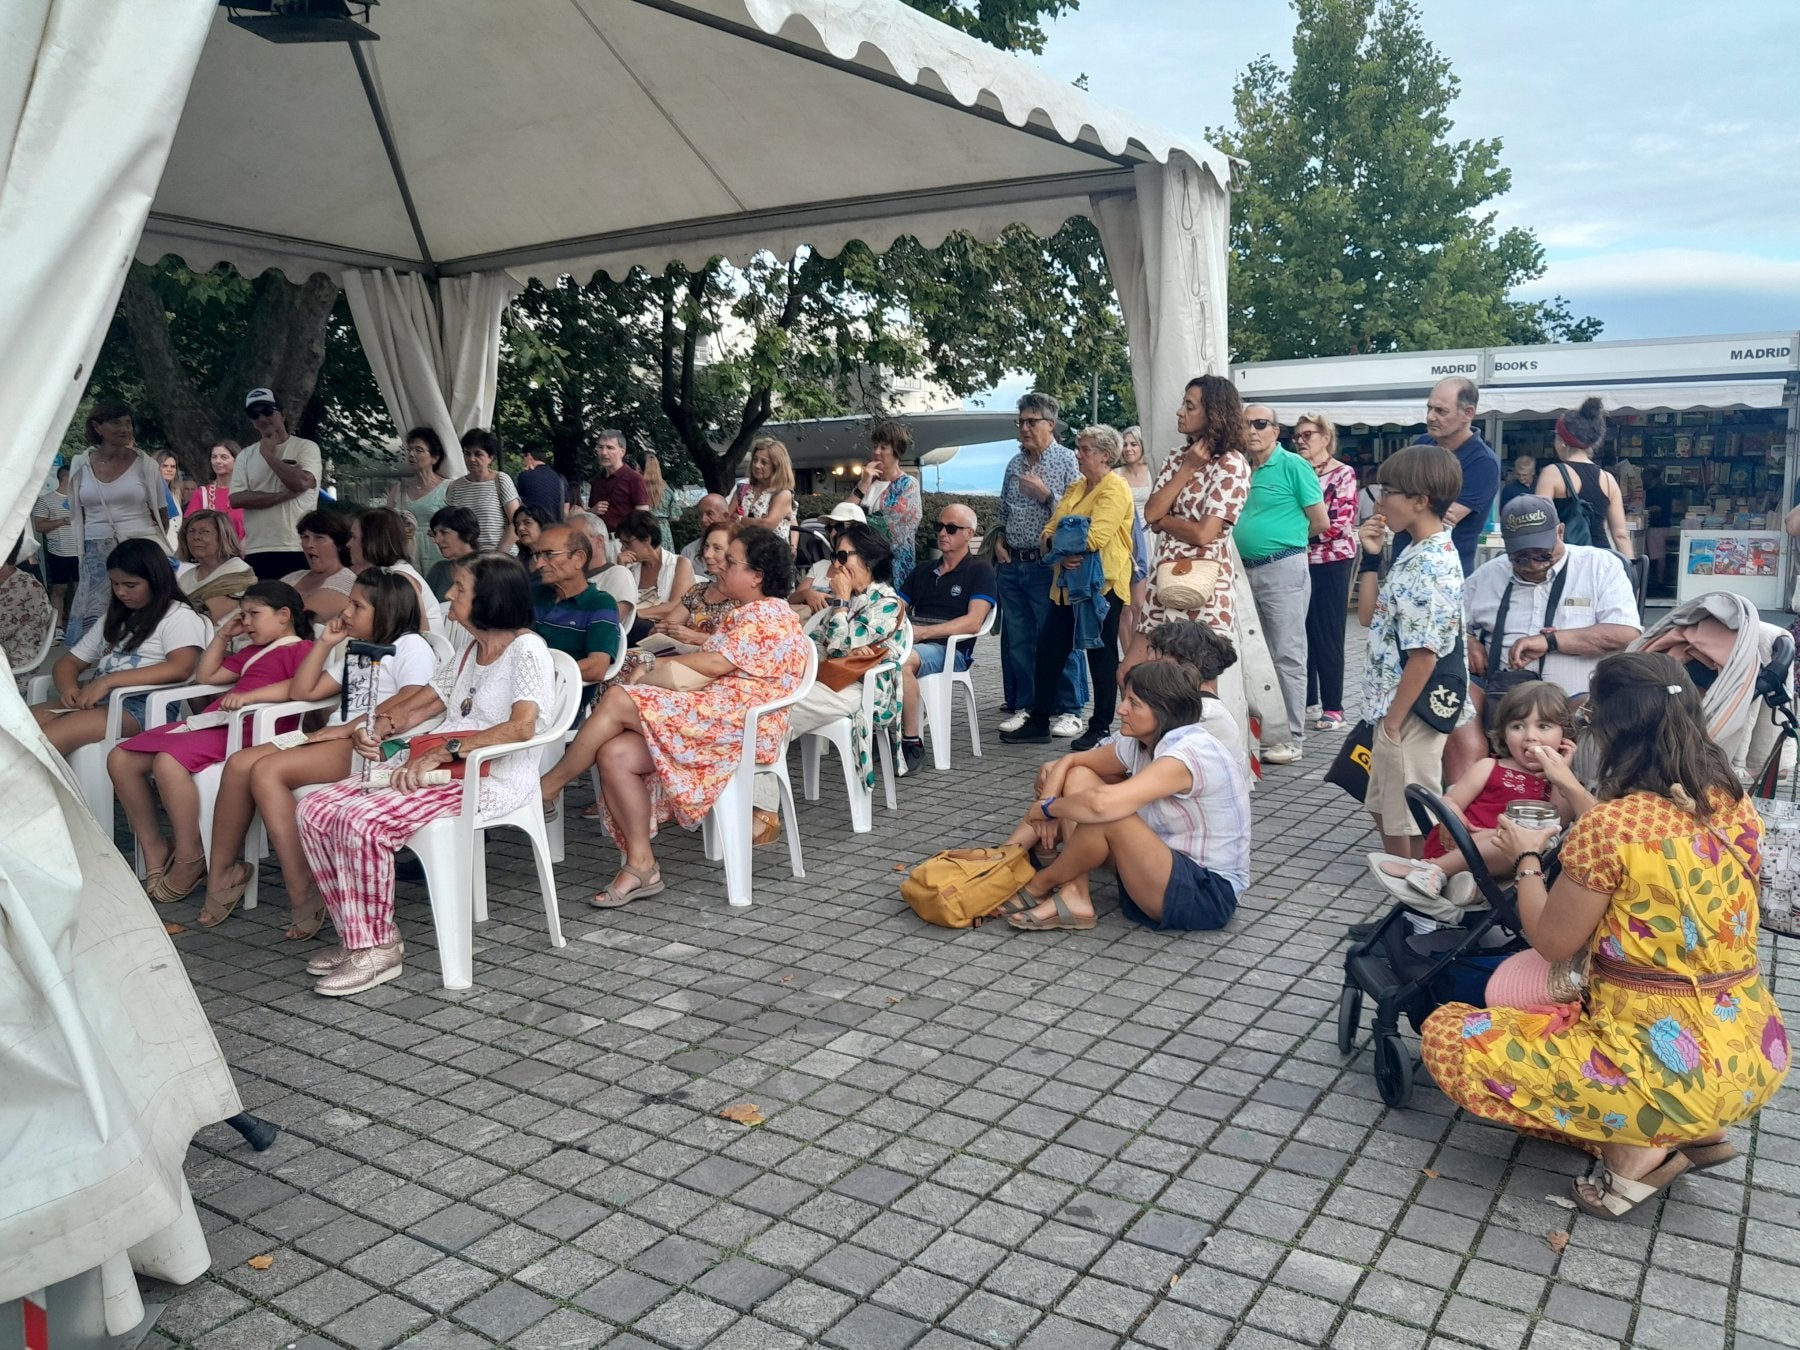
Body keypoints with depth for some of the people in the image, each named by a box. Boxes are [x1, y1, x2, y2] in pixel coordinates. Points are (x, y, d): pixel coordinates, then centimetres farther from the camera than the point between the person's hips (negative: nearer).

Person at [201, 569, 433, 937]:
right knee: (239, 763, -11)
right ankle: (220, 875, -5)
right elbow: (302, 692, 26)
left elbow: (411, 702, -18)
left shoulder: (410, 646, 1)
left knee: (267, 771, -26)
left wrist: (349, 728, -18)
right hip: (334, 738, 9)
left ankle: (303, 898, -26)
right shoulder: (353, 650, 30)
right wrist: (325, 642, 18)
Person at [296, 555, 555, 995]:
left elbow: (522, 726, -25)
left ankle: (377, 950, -11)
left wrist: (441, 753, -28)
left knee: (362, 823, -27)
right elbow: (425, 703, 25)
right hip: (437, 769, 9)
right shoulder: (473, 650, 20)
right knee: (315, 811, -5)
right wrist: (381, 727, 3)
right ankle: (359, 937, 2)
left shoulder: (526, 649, -10)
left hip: (491, 780, -9)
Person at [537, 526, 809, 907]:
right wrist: (653, 672, 2)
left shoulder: (767, 615, -7)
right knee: (614, 755, -11)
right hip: (713, 718, 10)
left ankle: (548, 788, -5)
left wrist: (659, 664, -2)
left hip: (739, 724, -10)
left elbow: (716, 664, -15)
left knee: (617, 700, -21)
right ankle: (641, 865, -9)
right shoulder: (749, 614, 26)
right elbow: (714, 662, 17)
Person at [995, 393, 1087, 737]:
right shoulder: (1015, 464, 14)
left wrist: (1046, 494, -19)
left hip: (1047, 564, -6)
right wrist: (998, 540, 7)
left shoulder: (1067, 461, -4)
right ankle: (1022, 706, 19)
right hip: (1011, 564, 6)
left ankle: (1069, 710, 7)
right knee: (1016, 640, 10)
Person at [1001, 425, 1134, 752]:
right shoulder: (1075, 489, 17)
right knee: (1048, 651, 8)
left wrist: (1061, 541, -9)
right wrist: (1060, 551, -11)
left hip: (1101, 584, -8)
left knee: (1101, 655, 3)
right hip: (1067, 584, 8)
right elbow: (1050, 530, 11)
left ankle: (1101, 727, 14)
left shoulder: (1115, 488, -9)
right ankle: (1038, 722, 17)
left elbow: (1097, 536, -23)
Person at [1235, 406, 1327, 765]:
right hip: (1246, 571, 7)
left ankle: (1292, 740, 1)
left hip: (1283, 569, -7)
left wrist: (1285, 540, 7)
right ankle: (1258, 729, 25)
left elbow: (1320, 522, -5)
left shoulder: (1293, 466, -7)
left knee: (1287, 656, -3)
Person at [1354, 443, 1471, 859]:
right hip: (1397, 707, 10)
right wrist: (1371, 557, 5)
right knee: (1385, 809, 22)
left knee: (1409, 825, 3)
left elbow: (1424, 654, -23)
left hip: (1411, 713, -10)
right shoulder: (1418, 554, 9)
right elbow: (1368, 617, 13)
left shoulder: (1429, 565, -21)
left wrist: (1393, 720, -18)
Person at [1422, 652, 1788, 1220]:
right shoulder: (1736, 805, 1)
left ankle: (1636, 1145, -1)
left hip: (1674, 1065, -8)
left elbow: (1551, 943, -9)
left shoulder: (1609, 825, -21)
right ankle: (1690, 1132, 16)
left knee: (1448, 1036, 1)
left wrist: (1526, 859, 8)